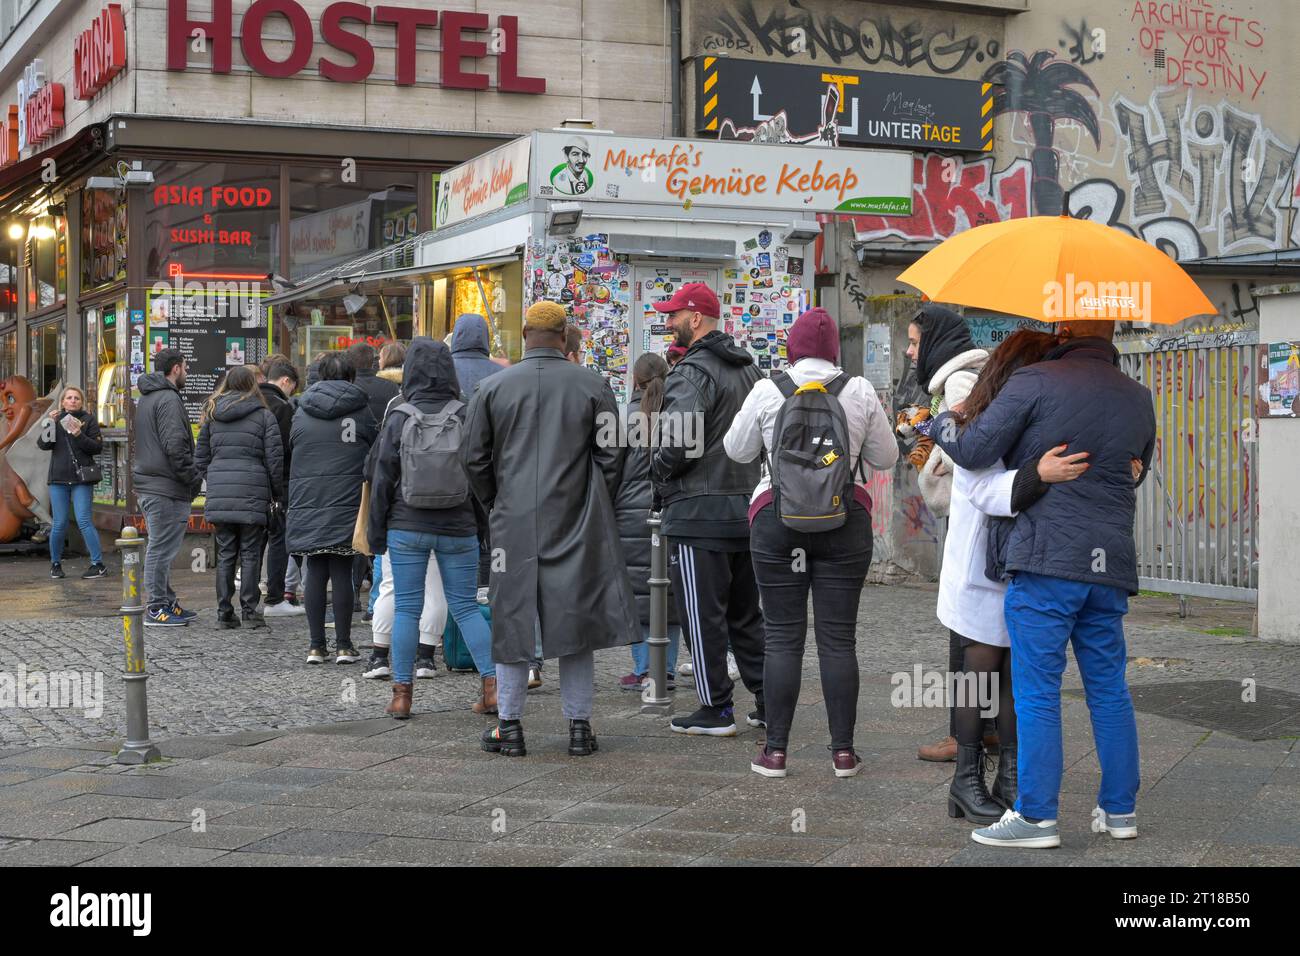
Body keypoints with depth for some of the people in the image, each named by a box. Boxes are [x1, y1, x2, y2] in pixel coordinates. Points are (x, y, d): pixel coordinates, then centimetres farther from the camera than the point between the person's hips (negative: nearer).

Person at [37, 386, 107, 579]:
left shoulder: (88, 420, 4)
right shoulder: (56, 418, 11)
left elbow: (98, 447, -3)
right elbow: (42, 444, 0)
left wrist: (79, 435, -16)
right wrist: (50, 423, -13)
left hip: (81, 478, -2)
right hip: (58, 478, 2)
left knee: (83, 521, -10)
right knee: (60, 524, 3)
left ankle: (98, 564, -7)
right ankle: (55, 564, 19)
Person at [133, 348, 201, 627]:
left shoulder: (145, 399, 19)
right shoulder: (168, 399, -13)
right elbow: (174, 446, -22)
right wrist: (194, 479, -14)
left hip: (147, 486, 10)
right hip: (165, 488, -10)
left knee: (160, 548, 15)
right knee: (161, 548, -6)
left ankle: (166, 603, 22)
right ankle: (157, 609, -3)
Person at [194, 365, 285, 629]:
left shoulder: (211, 414, 11)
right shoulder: (264, 415, -1)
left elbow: (201, 457, 13)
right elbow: (274, 458, -4)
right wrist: (277, 493, 6)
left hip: (219, 495, 4)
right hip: (252, 495, -4)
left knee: (225, 554, 9)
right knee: (250, 554, 2)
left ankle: (224, 612, 9)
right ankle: (249, 610, 1)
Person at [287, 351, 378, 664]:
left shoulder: (302, 412, 9)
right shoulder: (360, 410, 1)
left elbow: (291, 449, 14)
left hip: (308, 504, 2)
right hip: (346, 505, -2)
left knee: (315, 572, 6)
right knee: (342, 572, 1)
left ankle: (316, 646, 8)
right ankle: (343, 645, 3)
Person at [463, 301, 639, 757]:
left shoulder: (493, 387, 3)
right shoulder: (593, 386, 0)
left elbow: (475, 458, 5)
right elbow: (610, 455, 1)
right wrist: (598, 508, 14)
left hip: (514, 523, 0)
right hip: (577, 524, 0)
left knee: (511, 618, 7)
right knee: (575, 616, 6)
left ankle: (509, 725, 11)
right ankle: (579, 725, 10)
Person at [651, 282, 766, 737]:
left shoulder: (693, 372, -14)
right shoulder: (749, 368, 14)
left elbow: (680, 444, -23)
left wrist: (657, 467, -4)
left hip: (699, 512, -8)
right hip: (747, 507, 9)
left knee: (703, 615, 0)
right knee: (745, 612, 16)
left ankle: (715, 709, 4)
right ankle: (768, 702, 18)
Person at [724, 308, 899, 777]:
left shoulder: (767, 391, -3)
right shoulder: (860, 391, 0)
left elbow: (737, 450, 10)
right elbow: (885, 458, 9)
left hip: (777, 518, -1)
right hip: (845, 521, 1)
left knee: (783, 636, 4)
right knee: (838, 637, 5)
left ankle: (775, 750, 6)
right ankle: (843, 751, 7)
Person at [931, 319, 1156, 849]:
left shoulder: (1035, 382, -8)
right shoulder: (1138, 398, 11)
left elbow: (974, 451, -7)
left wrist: (940, 421, 13)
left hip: (1046, 563, -6)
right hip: (1111, 565, 6)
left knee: (1037, 691, -1)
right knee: (1109, 689, 13)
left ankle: (1037, 815, 1)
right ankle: (1120, 809, 19)